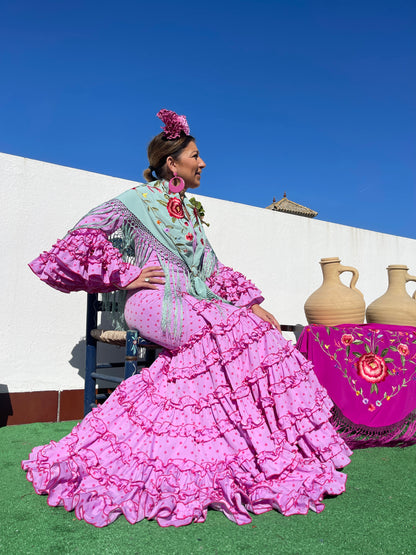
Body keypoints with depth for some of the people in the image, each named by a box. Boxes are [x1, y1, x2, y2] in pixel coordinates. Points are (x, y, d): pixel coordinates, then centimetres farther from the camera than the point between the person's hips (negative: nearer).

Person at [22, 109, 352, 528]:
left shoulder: (189, 211, 25)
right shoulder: (138, 200, 3)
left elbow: (212, 269, 21)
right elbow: (81, 239, -4)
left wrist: (253, 304, 10)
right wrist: (125, 275, -8)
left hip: (193, 305, 7)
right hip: (156, 302, -7)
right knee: (239, 334, -24)